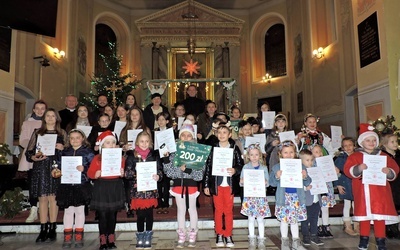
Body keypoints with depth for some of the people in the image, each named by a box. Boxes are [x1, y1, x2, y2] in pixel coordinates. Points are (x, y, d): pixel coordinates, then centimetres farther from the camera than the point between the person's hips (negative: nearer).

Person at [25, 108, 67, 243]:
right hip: (40, 168, 1)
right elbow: (29, 152, 9)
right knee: (42, 198, 1)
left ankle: (52, 229, 4)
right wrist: (35, 157, -10)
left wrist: (62, 148, -9)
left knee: (53, 197, -3)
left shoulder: (62, 133, 12)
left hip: (55, 168, -1)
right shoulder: (37, 132, 13)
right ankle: (43, 229, 7)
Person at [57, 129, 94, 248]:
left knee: (79, 210, 10)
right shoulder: (65, 152, 8)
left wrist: (84, 169, -25)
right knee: (68, 211, 9)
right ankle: (67, 237, 21)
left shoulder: (87, 152, -3)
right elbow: (61, 166, 15)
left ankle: (79, 237, 22)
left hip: (82, 186, -3)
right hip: (67, 186, 3)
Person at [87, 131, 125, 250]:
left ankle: (111, 238, 23)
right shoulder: (97, 158, -2)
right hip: (101, 188, -2)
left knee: (112, 214, 10)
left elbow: (123, 173, 8)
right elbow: (90, 173, -2)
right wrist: (95, 174, -23)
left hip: (115, 187, 2)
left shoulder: (120, 157, 4)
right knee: (102, 214, 3)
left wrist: (122, 173, -14)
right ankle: (103, 239, 15)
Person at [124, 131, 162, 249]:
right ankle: (140, 240, 23)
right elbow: (127, 174, 0)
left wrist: (158, 176, -15)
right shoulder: (132, 156, 1)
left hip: (151, 190, 1)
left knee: (149, 215, 7)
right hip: (138, 190, -1)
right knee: (140, 215, 6)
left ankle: (148, 239, 22)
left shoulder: (154, 155, 5)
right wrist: (135, 171, -18)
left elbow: (160, 171, 6)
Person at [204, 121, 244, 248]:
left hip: (229, 184, 0)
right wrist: (206, 185, -2)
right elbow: (208, 167, 0)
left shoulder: (234, 148, 0)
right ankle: (219, 235, 22)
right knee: (218, 210, 9)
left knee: (229, 210, 7)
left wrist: (235, 170, -20)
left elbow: (241, 164, 2)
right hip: (216, 184, 0)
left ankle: (228, 235, 20)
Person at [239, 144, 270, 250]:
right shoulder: (245, 167, 2)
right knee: (251, 218, 6)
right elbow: (241, 182, 3)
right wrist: (243, 181, -18)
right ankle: (252, 240, 19)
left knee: (260, 218, 4)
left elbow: (267, 182, 4)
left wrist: (264, 182, -17)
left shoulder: (264, 168, 4)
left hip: (260, 195, 0)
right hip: (249, 195, 0)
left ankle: (261, 240, 17)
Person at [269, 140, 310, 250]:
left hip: (297, 197, 2)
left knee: (295, 219, 12)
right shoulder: (276, 168, -2)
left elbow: (307, 183, 4)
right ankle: (284, 241, 24)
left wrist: (305, 177, -17)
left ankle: (296, 241, 27)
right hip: (284, 197, -1)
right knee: (284, 219, 8)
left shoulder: (301, 167, 3)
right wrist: (277, 177, -23)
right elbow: (272, 182, -4)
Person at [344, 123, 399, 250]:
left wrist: (389, 172, -16)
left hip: (380, 191, 2)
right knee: (364, 214, 6)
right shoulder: (355, 156, 3)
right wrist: (358, 169, -26)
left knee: (380, 214, 1)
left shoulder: (383, 156, 11)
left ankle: (380, 239, 13)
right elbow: (348, 170, -8)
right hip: (363, 191, -1)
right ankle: (364, 238, 19)